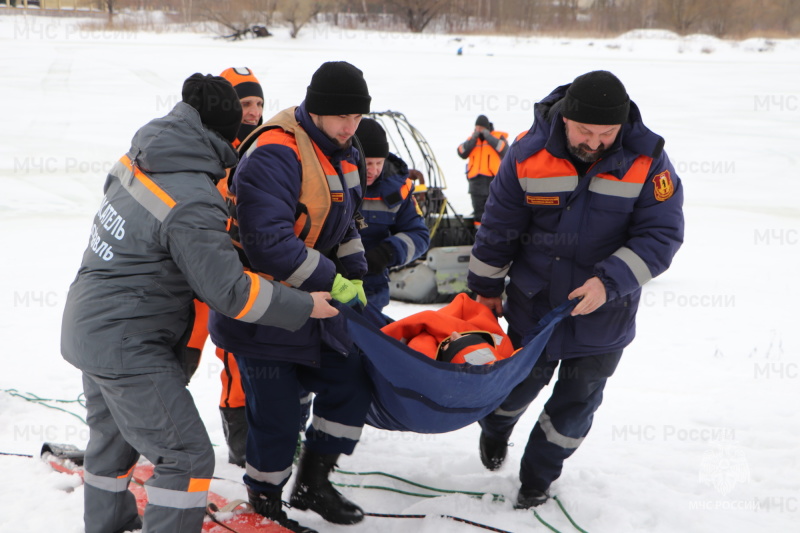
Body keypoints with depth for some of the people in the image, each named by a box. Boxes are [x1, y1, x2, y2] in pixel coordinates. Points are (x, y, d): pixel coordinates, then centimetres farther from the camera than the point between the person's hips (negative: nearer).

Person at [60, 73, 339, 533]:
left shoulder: (137, 163, -1)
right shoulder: (192, 205, -26)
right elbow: (229, 290, -23)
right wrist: (305, 306, -11)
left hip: (88, 328, 10)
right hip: (127, 347, -10)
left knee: (113, 436, 28)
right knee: (188, 457, -2)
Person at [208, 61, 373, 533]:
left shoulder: (343, 153, 7)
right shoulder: (275, 155, -25)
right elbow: (269, 242, -32)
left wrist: (355, 275, 7)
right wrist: (332, 282, -26)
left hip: (315, 303, 9)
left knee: (351, 386, 12)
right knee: (275, 413, 1)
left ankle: (312, 484, 29)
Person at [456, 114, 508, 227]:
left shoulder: (498, 136, 5)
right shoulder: (472, 139, 15)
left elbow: (504, 150, -14)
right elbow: (462, 153, 1)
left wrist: (488, 137, -11)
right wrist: (473, 138, -6)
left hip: (493, 179, -4)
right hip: (476, 179, 4)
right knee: (478, 210, 9)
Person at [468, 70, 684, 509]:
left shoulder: (645, 160, -16)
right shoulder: (529, 153, -14)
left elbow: (661, 235, -15)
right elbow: (498, 226, -2)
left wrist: (609, 282, -27)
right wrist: (486, 288, 6)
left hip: (604, 314, 0)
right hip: (534, 303, 0)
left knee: (578, 400, 11)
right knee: (521, 379, 18)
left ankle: (538, 476, 33)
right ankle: (494, 429, 52)